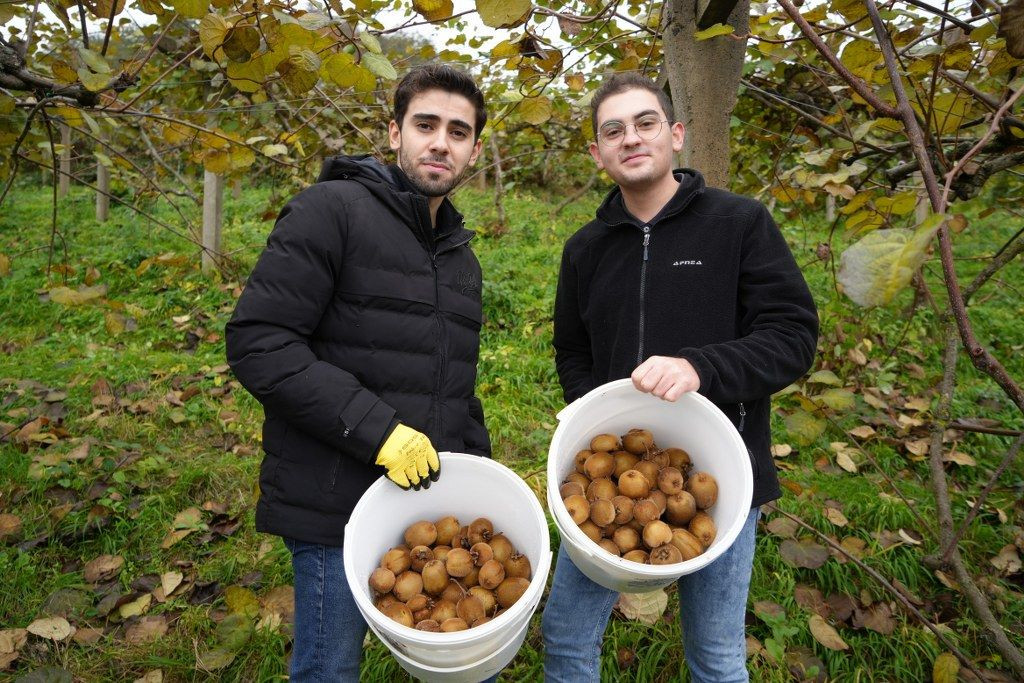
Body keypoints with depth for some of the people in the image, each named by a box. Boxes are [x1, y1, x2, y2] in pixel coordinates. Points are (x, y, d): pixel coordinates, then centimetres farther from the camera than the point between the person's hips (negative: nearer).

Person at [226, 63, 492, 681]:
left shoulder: (461, 256, 14)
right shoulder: (332, 209, -10)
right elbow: (257, 342, -19)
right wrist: (378, 430, -22)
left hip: (436, 504, 7)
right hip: (338, 508, -7)